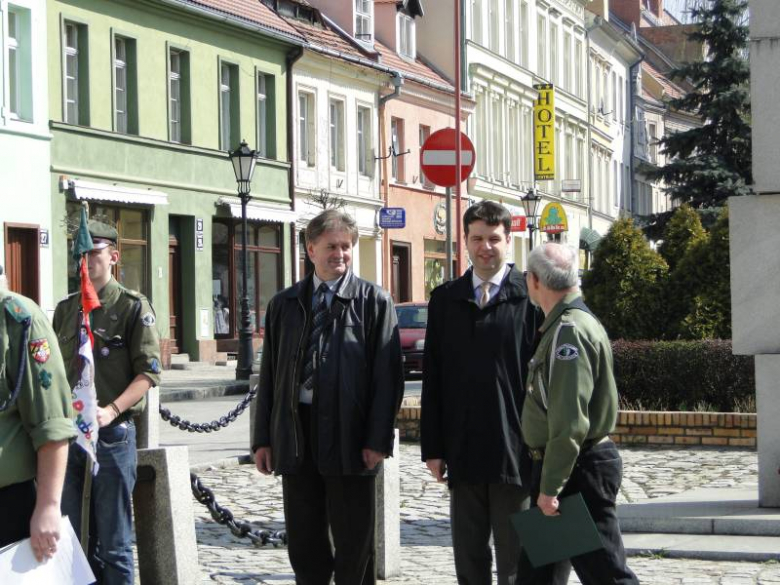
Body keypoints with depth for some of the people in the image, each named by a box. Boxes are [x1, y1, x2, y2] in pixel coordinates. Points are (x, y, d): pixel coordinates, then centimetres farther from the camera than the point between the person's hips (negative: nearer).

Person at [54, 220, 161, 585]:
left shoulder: (132, 307, -2)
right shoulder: (65, 310, 14)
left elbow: (148, 373, -9)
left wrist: (111, 411, -21)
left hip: (112, 433, -5)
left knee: (113, 540, 0)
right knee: (71, 537, 10)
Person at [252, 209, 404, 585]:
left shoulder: (374, 302, 0)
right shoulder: (285, 304, 11)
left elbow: (387, 376, -4)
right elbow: (269, 374, 12)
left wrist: (378, 440, -12)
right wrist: (263, 439, 6)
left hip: (348, 437, -3)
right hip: (295, 435, 4)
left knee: (354, 542, 5)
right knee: (303, 541, 9)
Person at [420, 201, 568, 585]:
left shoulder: (531, 296, -3)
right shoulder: (445, 299, 9)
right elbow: (432, 379, 8)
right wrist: (432, 447, 4)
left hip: (515, 451, -4)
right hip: (462, 451, 4)